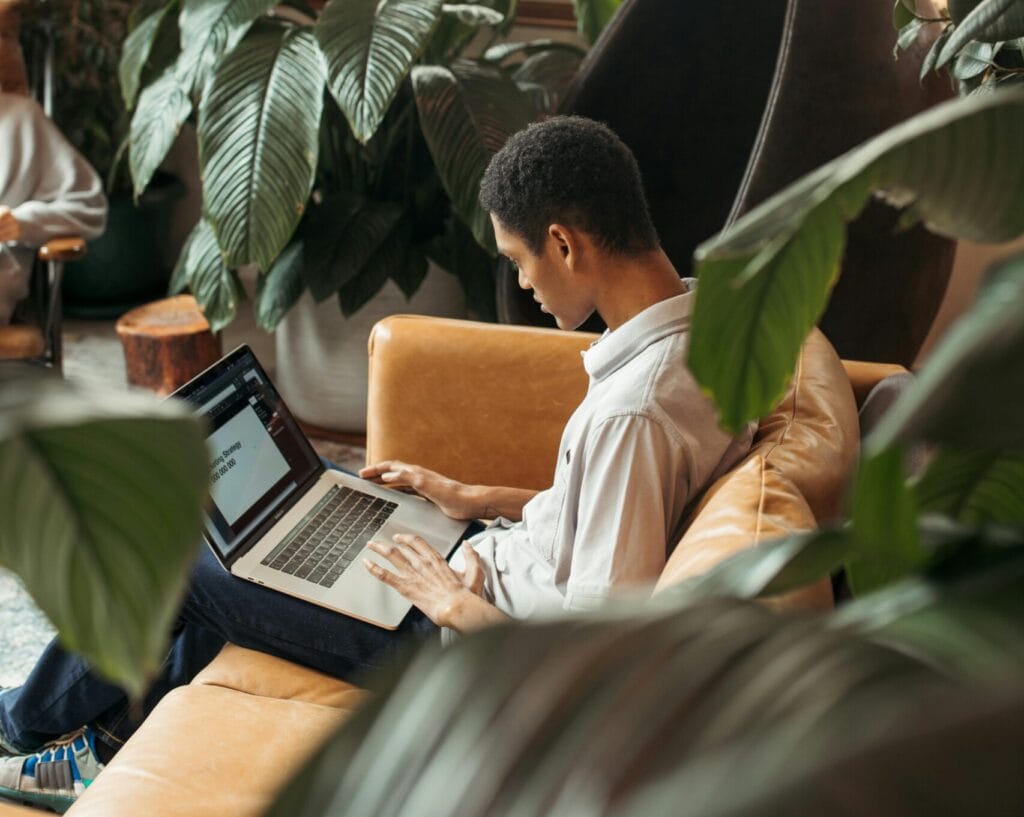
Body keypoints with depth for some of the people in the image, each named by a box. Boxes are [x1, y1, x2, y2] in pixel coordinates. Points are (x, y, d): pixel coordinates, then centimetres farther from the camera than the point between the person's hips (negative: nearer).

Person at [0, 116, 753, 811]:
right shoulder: (701, 318, -4)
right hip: (504, 564, 10)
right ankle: (118, 737, 32)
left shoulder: (634, 411, -35)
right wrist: (479, 498, 8)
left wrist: (454, 601, -16)